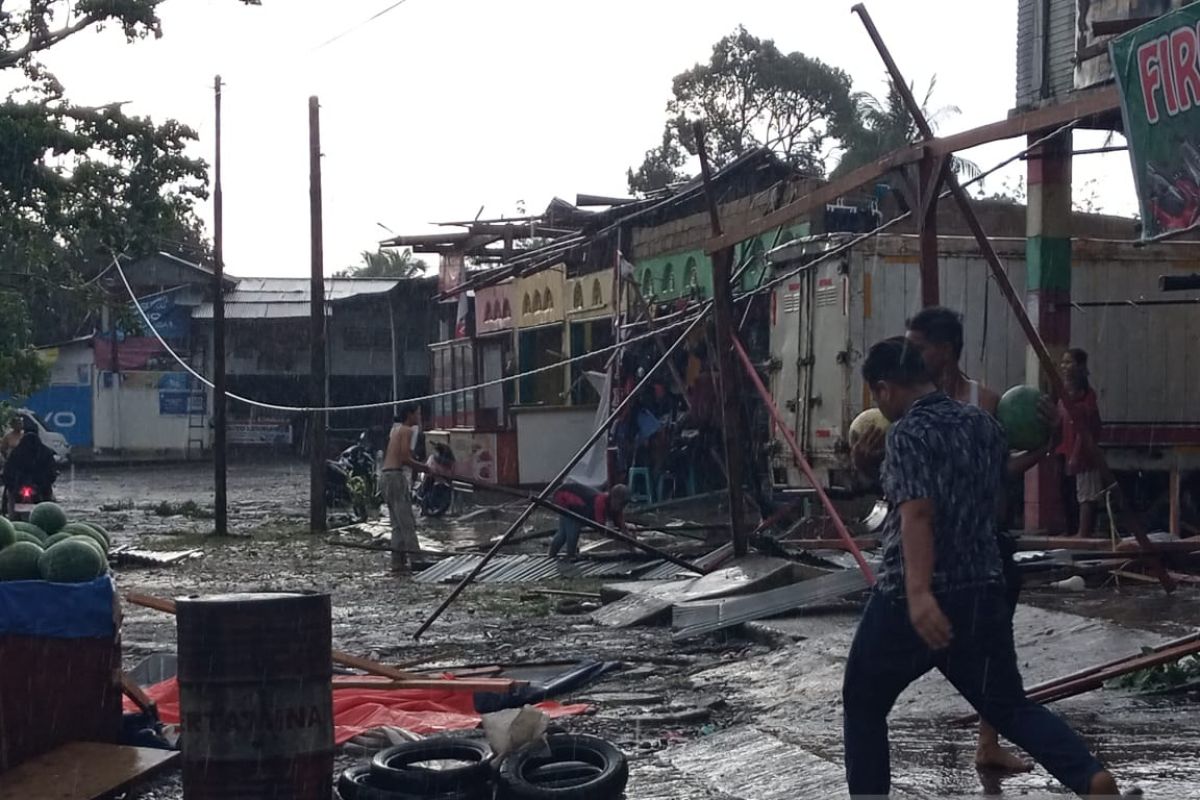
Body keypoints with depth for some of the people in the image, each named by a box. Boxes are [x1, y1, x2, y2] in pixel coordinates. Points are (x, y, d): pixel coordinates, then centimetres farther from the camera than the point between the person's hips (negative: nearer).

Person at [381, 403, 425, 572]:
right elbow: (405, 458, -17)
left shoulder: (396, 429, 21)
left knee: (398, 523, 10)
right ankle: (412, 557, -18)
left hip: (386, 476, 9)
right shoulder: (408, 430, -7)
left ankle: (397, 561, 8)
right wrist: (426, 468, -10)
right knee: (407, 522, -12)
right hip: (397, 476, -9)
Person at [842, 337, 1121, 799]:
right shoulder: (984, 424, 10)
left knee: (863, 704, 13)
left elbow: (916, 512, -27)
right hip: (983, 591, 7)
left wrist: (919, 592, -37)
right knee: (1008, 706, 13)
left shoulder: (908, 432, -12)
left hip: (914, 601, -6)